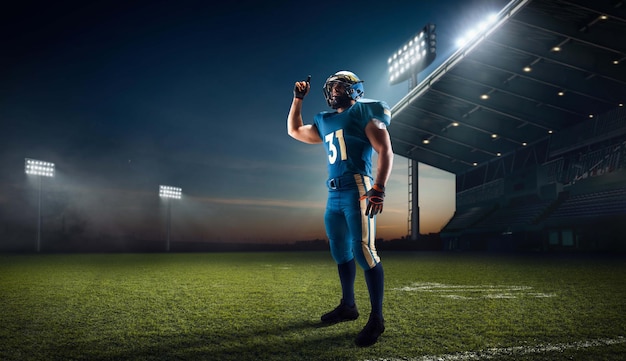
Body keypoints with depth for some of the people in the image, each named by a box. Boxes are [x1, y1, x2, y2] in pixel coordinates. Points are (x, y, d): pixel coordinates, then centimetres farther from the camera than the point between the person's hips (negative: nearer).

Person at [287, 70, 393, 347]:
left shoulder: (364, 112, 0)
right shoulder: (326, 122, 21)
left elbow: (385, 151, -9)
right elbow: (294, 131, 34)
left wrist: (378, 189, -20)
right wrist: (298, 98, 27)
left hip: (357, 189, -8)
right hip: (334, 194, 8)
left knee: (363, 251, -13)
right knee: (340, 252, 13)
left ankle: (376, 318, -4)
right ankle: (348, 306, 28)